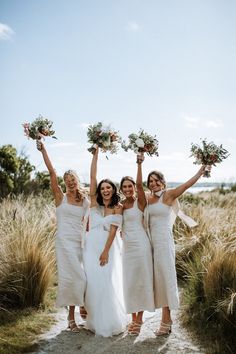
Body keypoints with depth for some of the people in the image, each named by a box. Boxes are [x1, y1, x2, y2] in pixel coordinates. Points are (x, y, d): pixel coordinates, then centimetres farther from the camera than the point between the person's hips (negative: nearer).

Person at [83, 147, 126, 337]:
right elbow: (92, 177, -1)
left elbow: (113, 230, -8)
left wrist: (106, 251, -16)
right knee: (93, 282, 3)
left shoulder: (118, 208, -1)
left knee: (107, 283, -2)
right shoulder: (94, 202, 3)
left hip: (109, 246, -2)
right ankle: (96, 321, 18)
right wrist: (96, 153, -3)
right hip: (92, 245, 2)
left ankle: (110, 322, 13)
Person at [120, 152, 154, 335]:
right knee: (129, 281, 10)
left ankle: (139, 319, 12)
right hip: (127, 246, 6)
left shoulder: (140, 201, -5)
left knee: (141, 280, 1)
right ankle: (134, 318, 22)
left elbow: (140, 184, -21)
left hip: (140, 243, -6)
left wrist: (139, 164, -26)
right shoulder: (120, 205, 10)